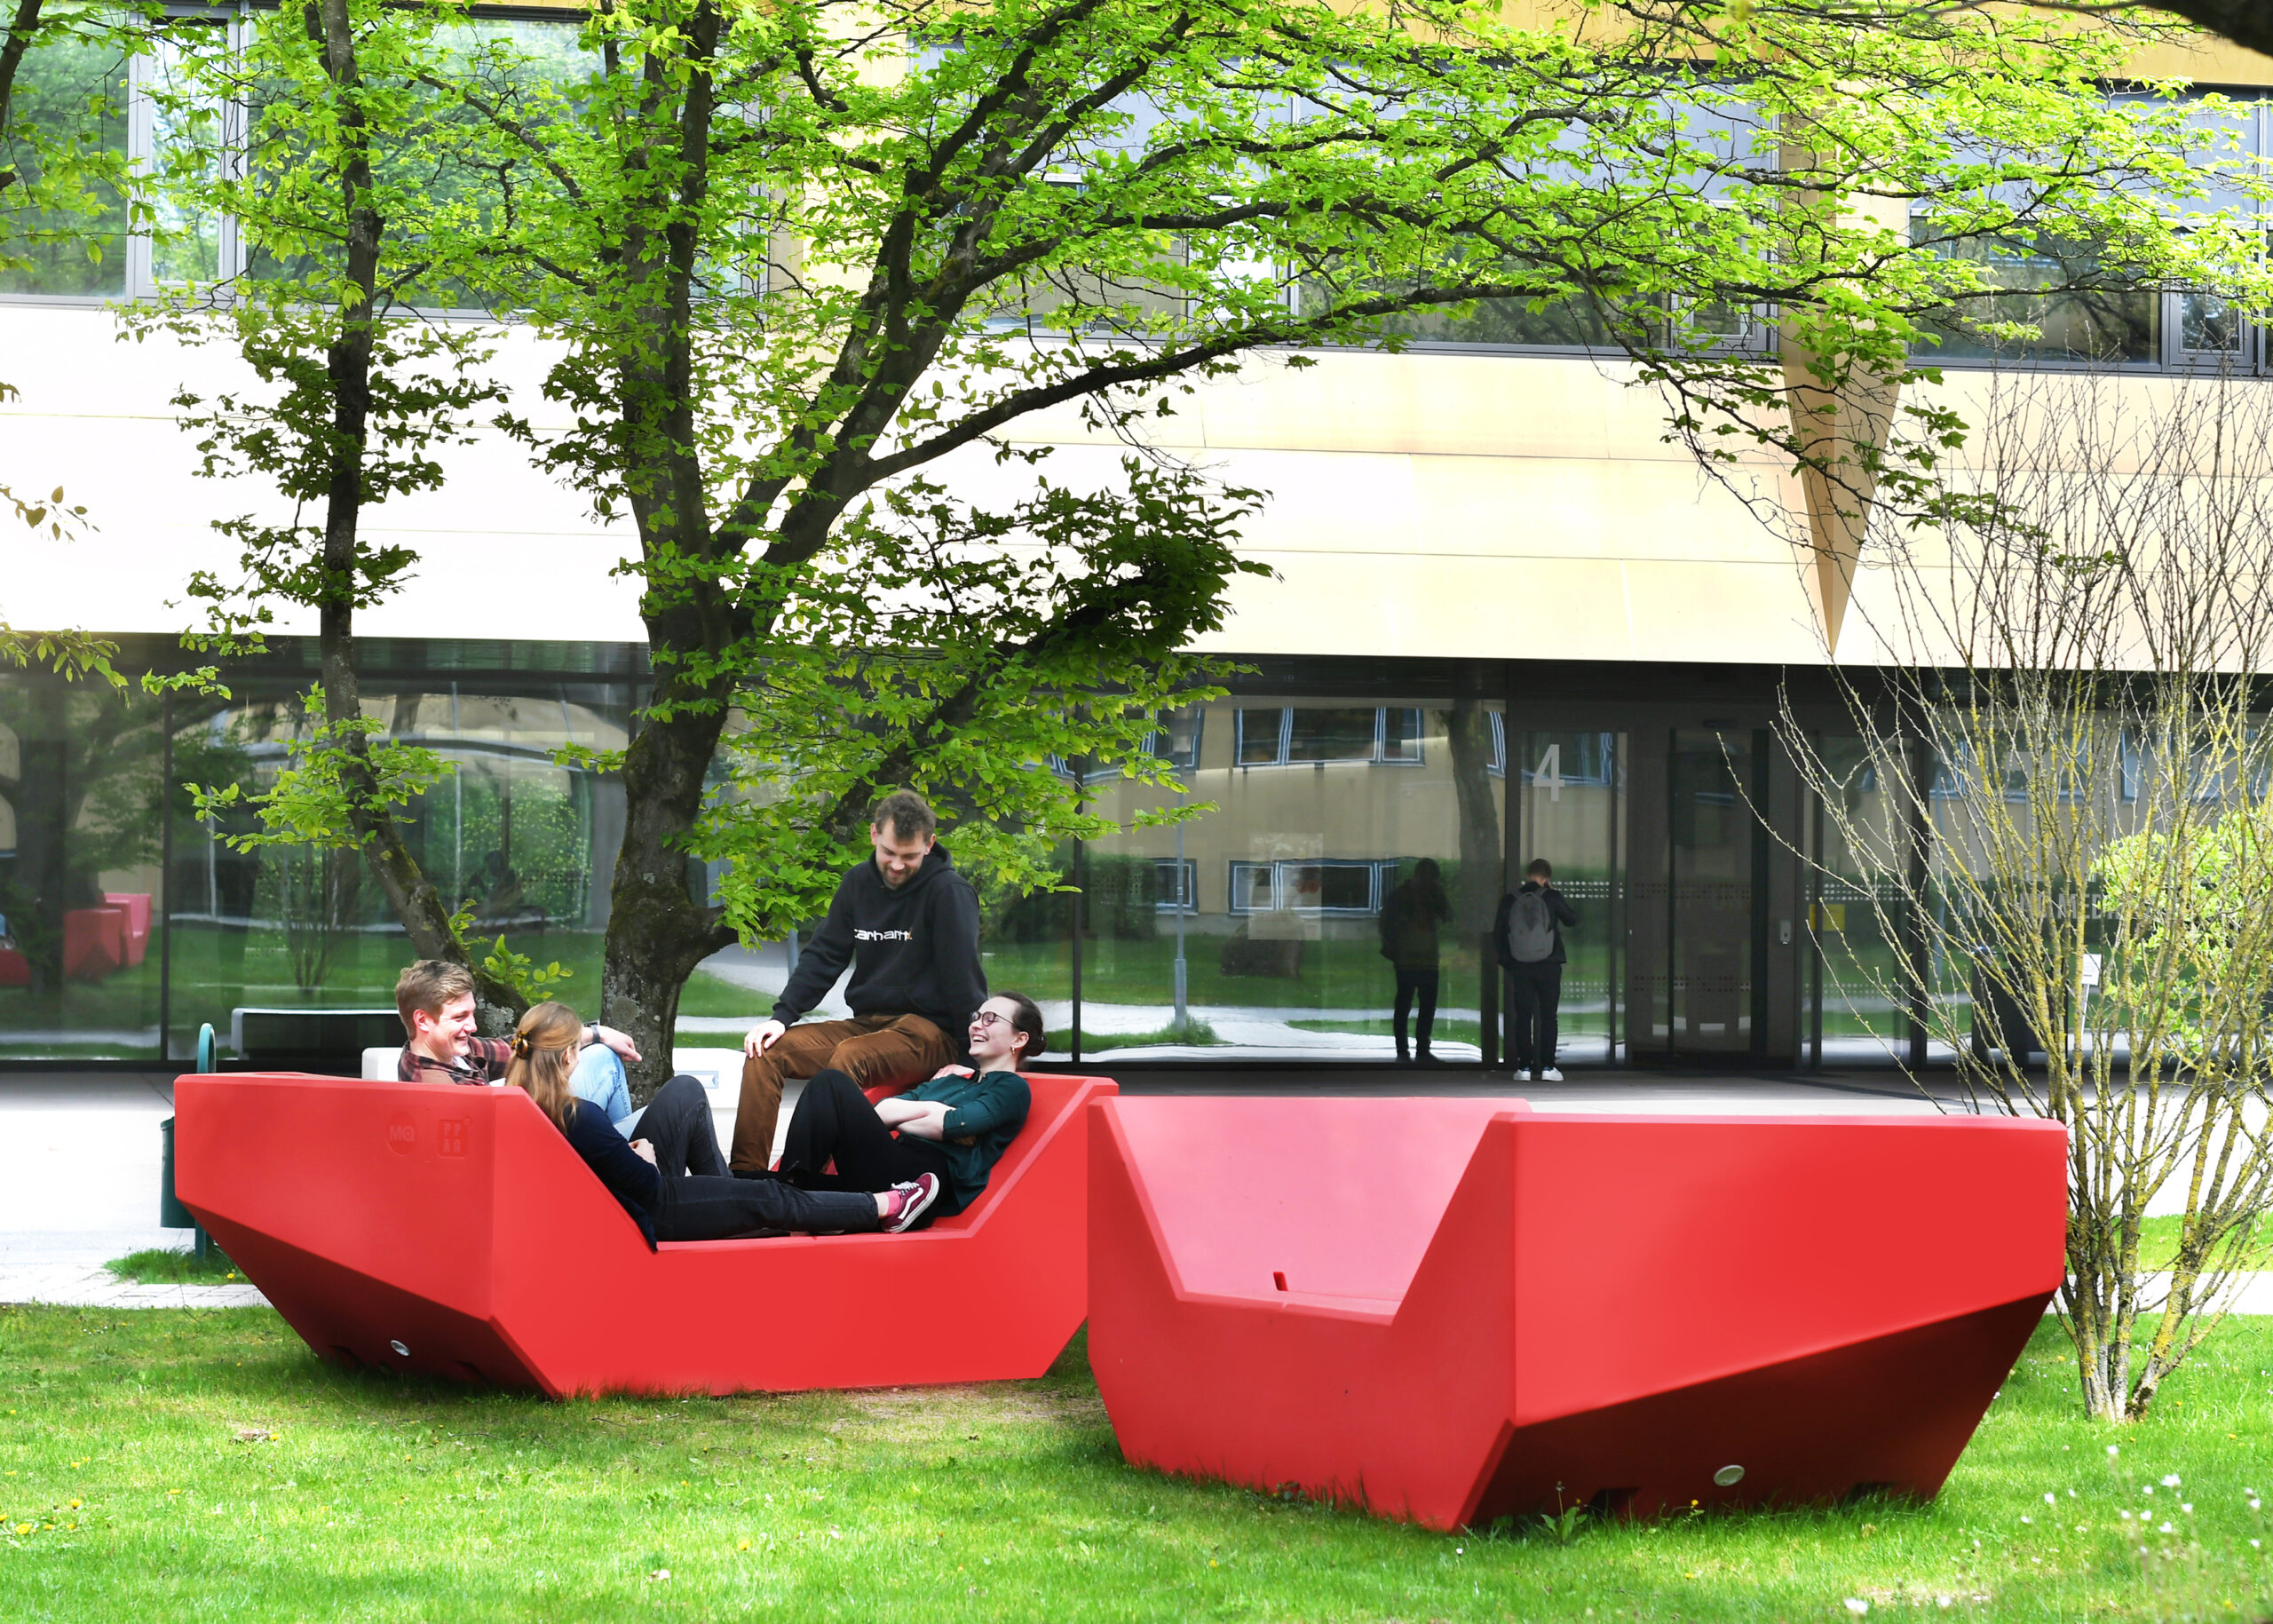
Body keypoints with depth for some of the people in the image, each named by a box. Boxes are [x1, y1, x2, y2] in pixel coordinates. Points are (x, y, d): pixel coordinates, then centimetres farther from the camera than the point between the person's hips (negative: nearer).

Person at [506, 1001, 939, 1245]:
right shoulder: (580, 1117, -34)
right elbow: (646, 1184, -24)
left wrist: (629, 1155, 2)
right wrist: (645, 1157, -4)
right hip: (645, 1219, -9)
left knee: (685, 1092, 14)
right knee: (770, 1199, 2)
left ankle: (725, 1200, 27)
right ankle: (885, 1208, 18)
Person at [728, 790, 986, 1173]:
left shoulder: (949, 892, -9)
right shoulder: (859, 884, 10)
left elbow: (961, 977, -13)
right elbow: (824, 956, 13)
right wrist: (782, 1015, 0)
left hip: (927, 1031, -7)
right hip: (864, 1024, 7)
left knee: (849, 1057, -35)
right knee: (765, 1052, -10)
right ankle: (744, 1173, -14)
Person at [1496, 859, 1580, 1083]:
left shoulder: (1510, 901, 0)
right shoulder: (1551, 898, -6)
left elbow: (1498, 933, 4)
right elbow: (1572, 919, 7)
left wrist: (1507, 959, 15)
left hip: (1520, 966, 1)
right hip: (1549, 965, -1)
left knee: (1522, 1016, 6)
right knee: (1548, 1016, 3)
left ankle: (1524, 1066, 3)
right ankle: (1547, 1066, -2)